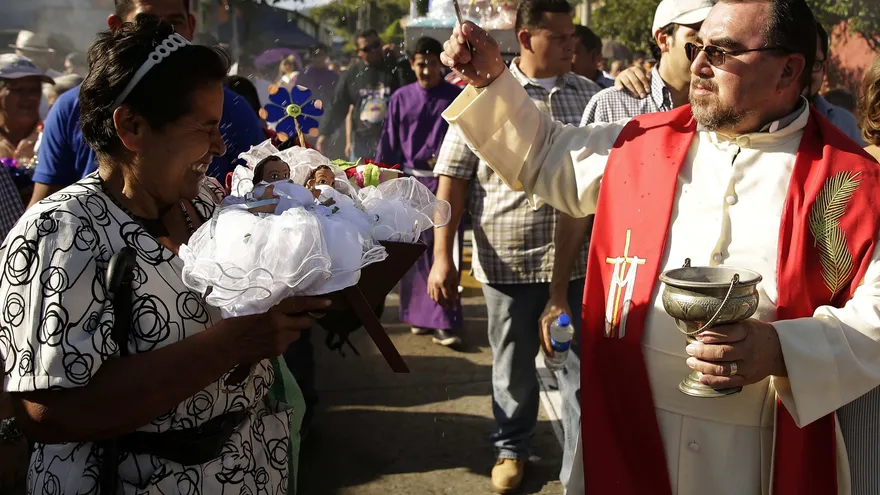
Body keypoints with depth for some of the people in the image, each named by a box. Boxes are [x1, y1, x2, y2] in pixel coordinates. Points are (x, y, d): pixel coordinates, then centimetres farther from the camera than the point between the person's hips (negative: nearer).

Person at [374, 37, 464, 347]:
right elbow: (388, 144, 7)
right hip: (409, 182, 3)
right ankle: (419, 314, 22)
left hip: (444, 182, -2)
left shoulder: (457, 98, 1)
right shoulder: (401, 98, 6)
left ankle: (443, 323, -4)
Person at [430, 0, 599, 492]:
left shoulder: (590, 94, 5)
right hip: (508, 260, -2)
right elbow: (452, 177, -4)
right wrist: (443, 257, -9)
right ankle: (512, 448, 34)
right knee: (513, 366, 13)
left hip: (580, 258, 2)